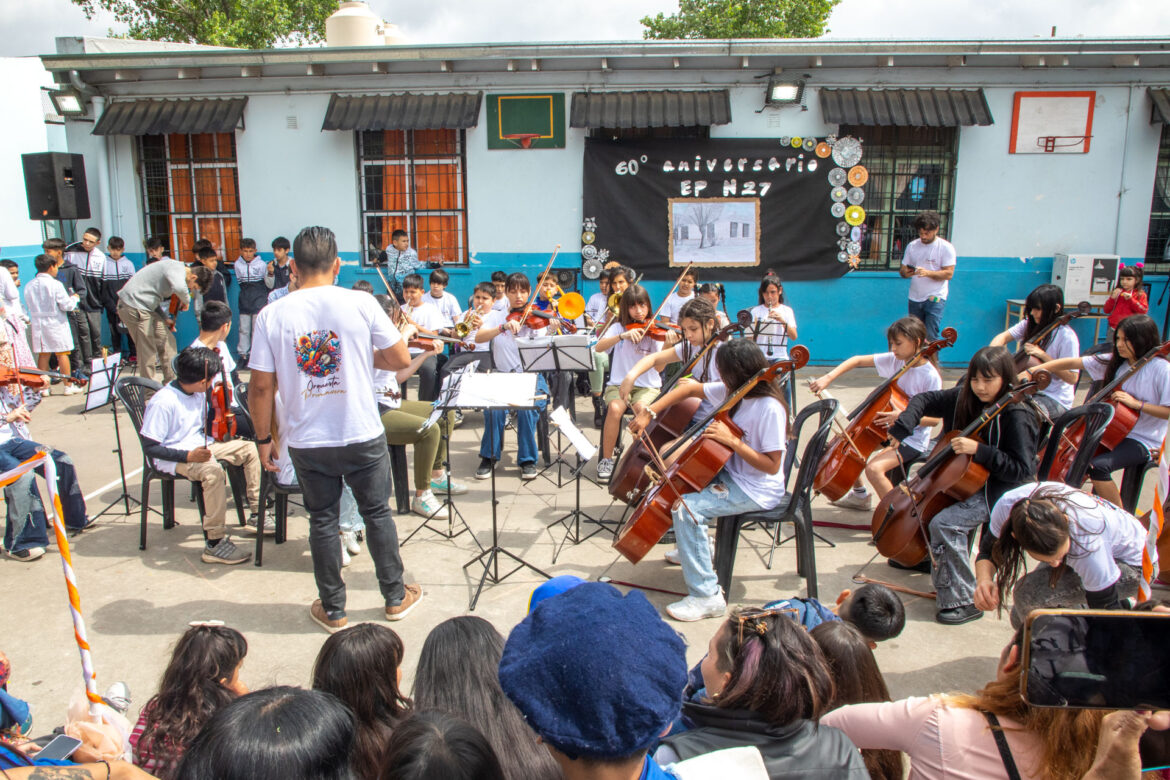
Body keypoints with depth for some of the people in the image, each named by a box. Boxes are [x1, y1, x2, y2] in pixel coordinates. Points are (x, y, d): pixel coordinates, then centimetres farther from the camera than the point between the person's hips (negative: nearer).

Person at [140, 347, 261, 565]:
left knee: (249, 449, 2)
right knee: (212, 470, -36)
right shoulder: (162, 402, -22)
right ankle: (215, 543, -31)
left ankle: (257, 513, 10)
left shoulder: (199, 393, 3)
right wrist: (189, 456, -30)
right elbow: (150, 448, -22)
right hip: (172, 457, -9)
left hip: (200, 447, 9)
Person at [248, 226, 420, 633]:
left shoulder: (271, 315, -7)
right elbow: (401, 359, -4)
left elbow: (261, 386, -6)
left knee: (322, 520, 15)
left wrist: (263, 437, 7)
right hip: (363, 435, 0)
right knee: (377, 512, 16)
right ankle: (395, 597, 29)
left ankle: (333, 609, 27)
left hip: (307, 442, 1)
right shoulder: (361, 304, -10)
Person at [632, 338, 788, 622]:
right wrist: (651, 412, 1)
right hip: (731, 474, 10)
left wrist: (733, 441, -28)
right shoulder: (732, 391, 0)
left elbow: (772, 465, -24)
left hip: (756, 491, -9)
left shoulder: (769, 408, -24)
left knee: (686, 508, -25)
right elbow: (690, 389, 9)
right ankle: (693, 550, 36)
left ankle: (707, 597, -19)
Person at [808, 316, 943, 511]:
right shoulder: (894, 360, -4)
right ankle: (860, 495, 31)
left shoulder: (930, 376, -21)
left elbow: (934, 419, -20)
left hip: (913, 439, -8)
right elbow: (858, 360, -2)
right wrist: (828, 378, -14)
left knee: (874, 468, -28)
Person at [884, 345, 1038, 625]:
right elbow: (925, 401, 6)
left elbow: (1022, 470, -26)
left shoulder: (1017, 416, -23)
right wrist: (902, 428, -11)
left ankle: (965, 602, -16)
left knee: (944, 523, -26)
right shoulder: (964, 397, -4)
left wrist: (978, 450, -33)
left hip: (996, 490, -8)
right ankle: (919, 553, 34)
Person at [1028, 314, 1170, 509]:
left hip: (1142, 441, -7)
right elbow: (1071, 363, -3)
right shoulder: (1113, 361, 3)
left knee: (1098, 465, -29)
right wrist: (1033, 370, -11)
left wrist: (1137, 404, -25)